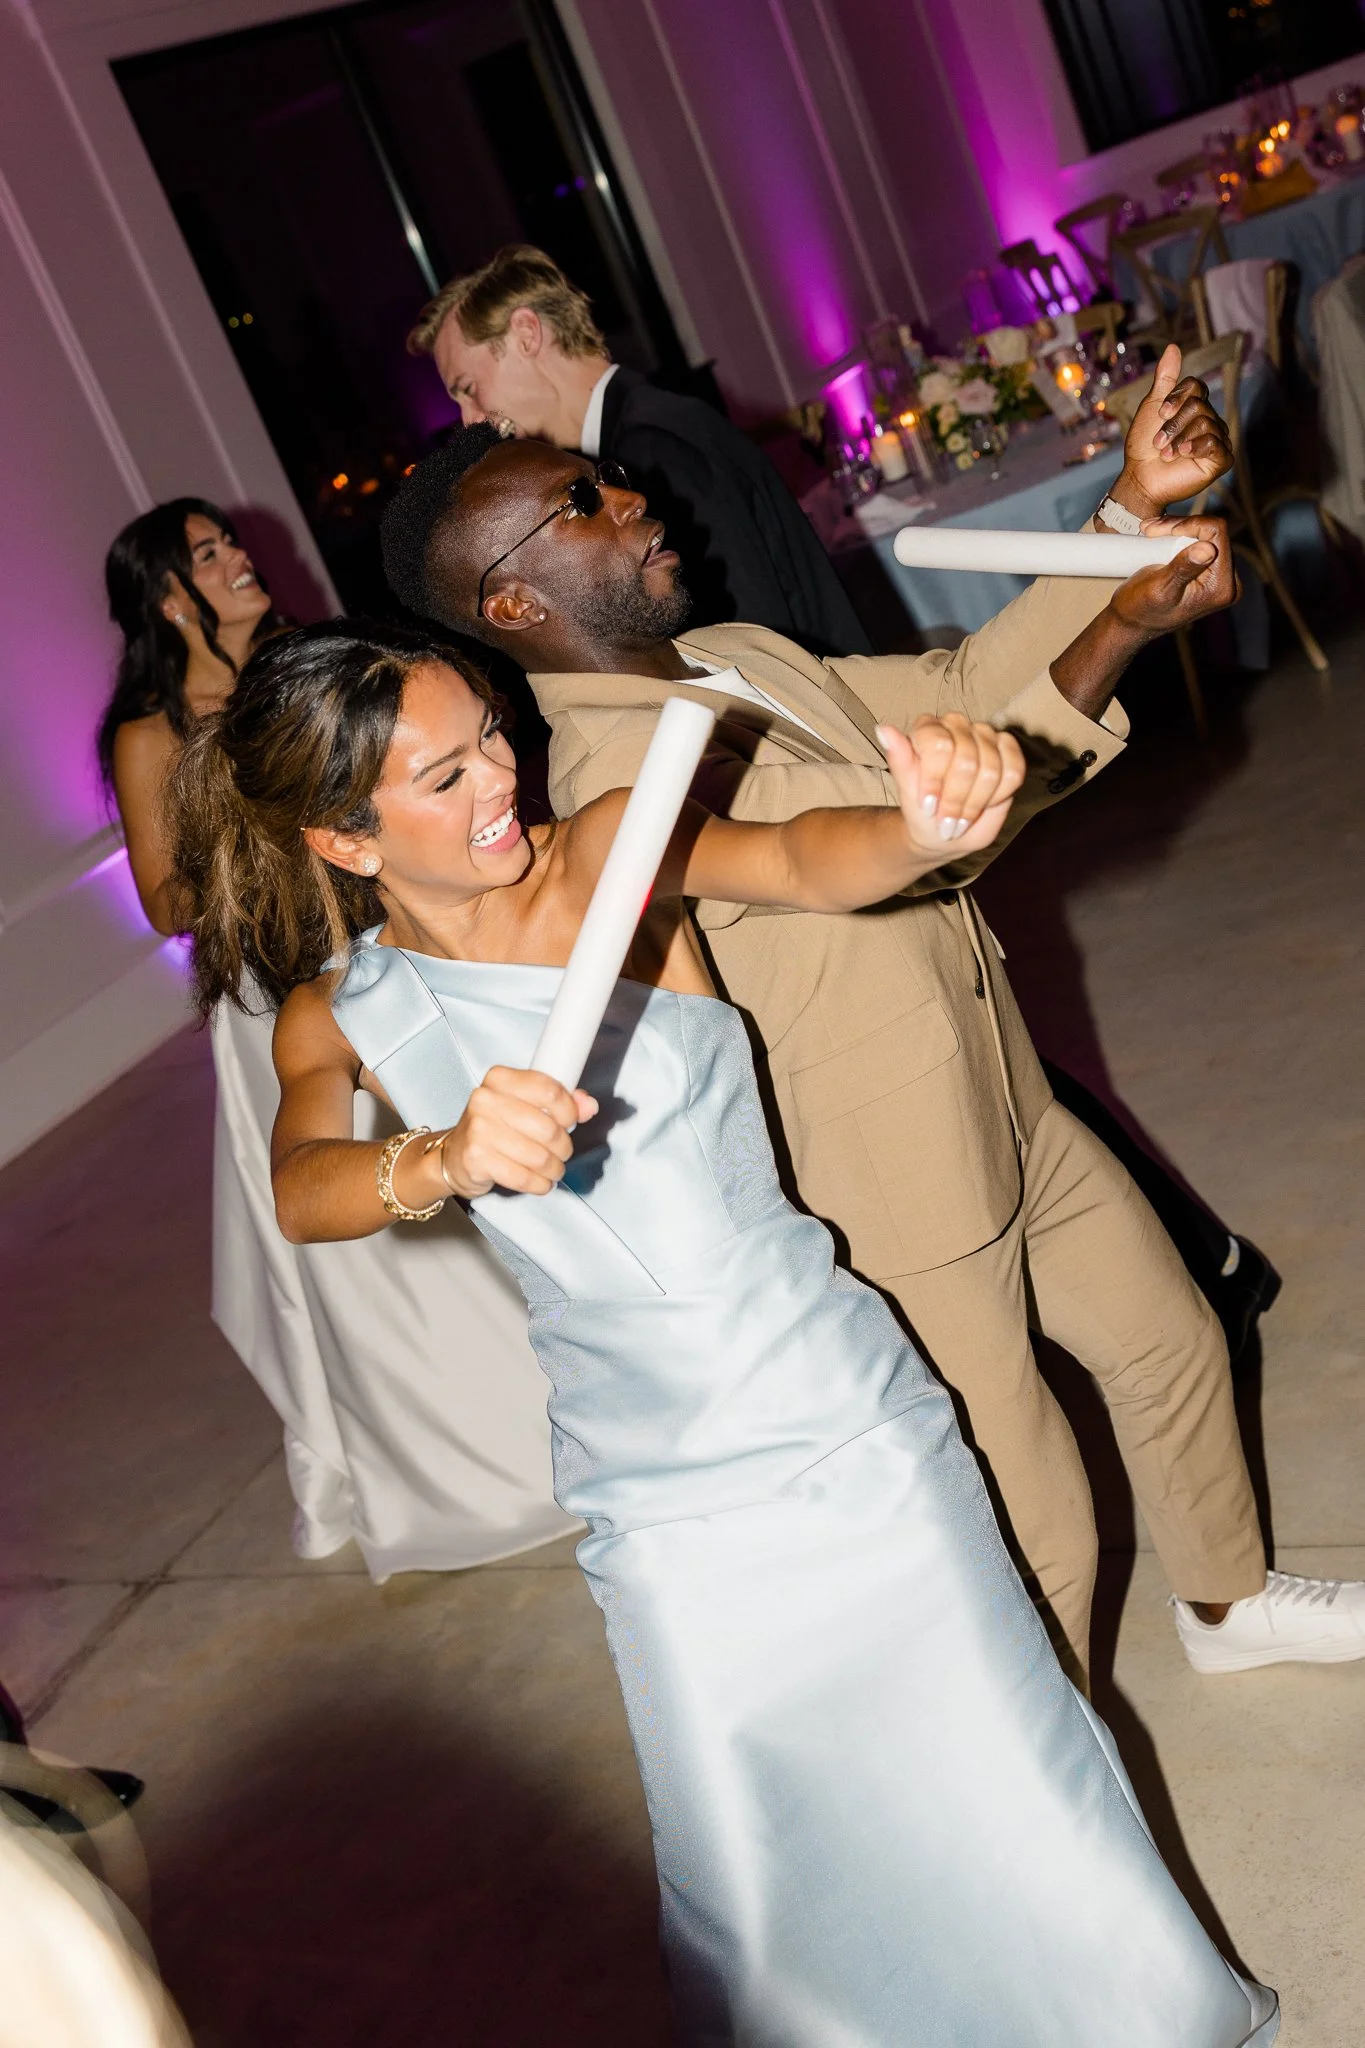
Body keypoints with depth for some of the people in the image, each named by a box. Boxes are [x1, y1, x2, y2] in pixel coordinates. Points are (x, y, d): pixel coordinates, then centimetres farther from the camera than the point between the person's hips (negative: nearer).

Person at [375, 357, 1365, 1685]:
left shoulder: (738, 661, 4)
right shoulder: (626, 766, -26)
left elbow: (960, 691, 5)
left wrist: (1136, 505, -3)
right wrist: (1124, 630, -32)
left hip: (1008, 1117, 10)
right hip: (892, 1215, -9)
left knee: (1170, 1339, 26)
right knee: (1035, 1532, 6)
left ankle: (1227, 1603, 53)